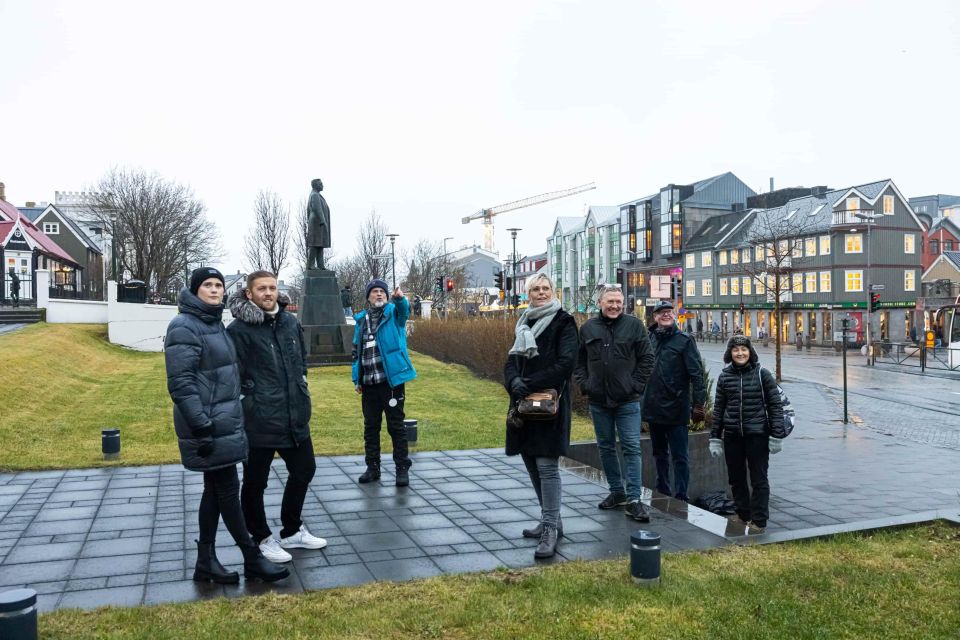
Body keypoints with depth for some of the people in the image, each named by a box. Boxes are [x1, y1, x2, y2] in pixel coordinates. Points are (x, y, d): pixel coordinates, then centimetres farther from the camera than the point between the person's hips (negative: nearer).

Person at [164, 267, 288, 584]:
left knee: (216, 490, 12)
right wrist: (201, 426, -23)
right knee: (228, 489, -1)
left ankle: (206, 562, 21)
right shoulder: (184, 327, -13)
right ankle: (252, 559, 9)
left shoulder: (215, 324, 14)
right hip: (209, 427, -9)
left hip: (224, 423, 9)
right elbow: (180, 383, -20)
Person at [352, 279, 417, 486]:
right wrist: (356, 379, 10)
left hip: (391, 380, -4)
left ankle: (402, 468, 10)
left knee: (396, 426, 2)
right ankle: (373, 467, 23)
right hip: (368, 383, 4)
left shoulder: (393, 313, 1)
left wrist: (399, 298, -47)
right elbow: (356, 351, 16)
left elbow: (404, 309, -24)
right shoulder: (361, 319, 13)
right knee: (370, 426, 12)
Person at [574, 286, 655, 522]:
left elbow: (647, 358, -1)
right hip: (598, 401, 3)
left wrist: (636, 385, -8)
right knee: (606, 447, 12)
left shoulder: (634, 325, -2)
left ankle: (633, 499, 0)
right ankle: (616, 491, 26)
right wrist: (584, 384, -1)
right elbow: (578, 360, 10)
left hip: (627, 400, -3)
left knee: (631, 447, -4)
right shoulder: (588, 328, 4)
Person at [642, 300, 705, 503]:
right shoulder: (649, 339, 7)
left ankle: (681, 496, 3)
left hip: (675, 408, -5)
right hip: (653, 408, 5)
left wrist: (698, 404, -15)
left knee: (679, 456, -2)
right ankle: (662, 492, 29)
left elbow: (696, 373, -9)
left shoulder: (684, 340, -5)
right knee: (659, 454, 17)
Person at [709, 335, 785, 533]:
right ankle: (742, 515, 23)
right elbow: (718, 408, 10)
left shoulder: (762, 374, -2)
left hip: (757, 435, -3)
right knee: (736, 478, 11)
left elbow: (775, 405, -2)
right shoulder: (725, 377, 6)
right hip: (732, 436, 3)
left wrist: (777, 435, -6)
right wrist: (715, 438, 7)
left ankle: (759, 520, 10)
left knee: (759, 479, 2)